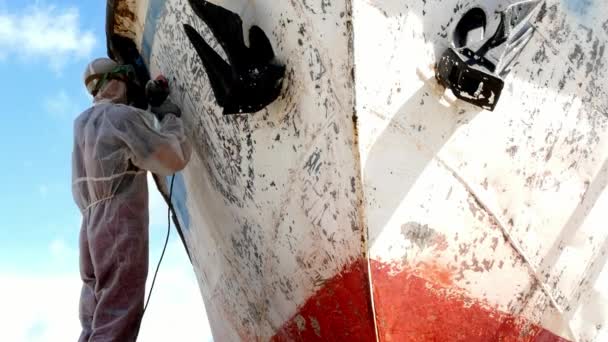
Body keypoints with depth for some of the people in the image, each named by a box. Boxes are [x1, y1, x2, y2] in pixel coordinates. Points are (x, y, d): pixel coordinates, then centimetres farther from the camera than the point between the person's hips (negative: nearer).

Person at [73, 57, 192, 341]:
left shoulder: (82, 122, 19)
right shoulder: (123, 115, -4)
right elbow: (175, 160, -7)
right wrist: (171, 118, 9)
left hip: (92, 228, 8)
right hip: (121, 225, -8)